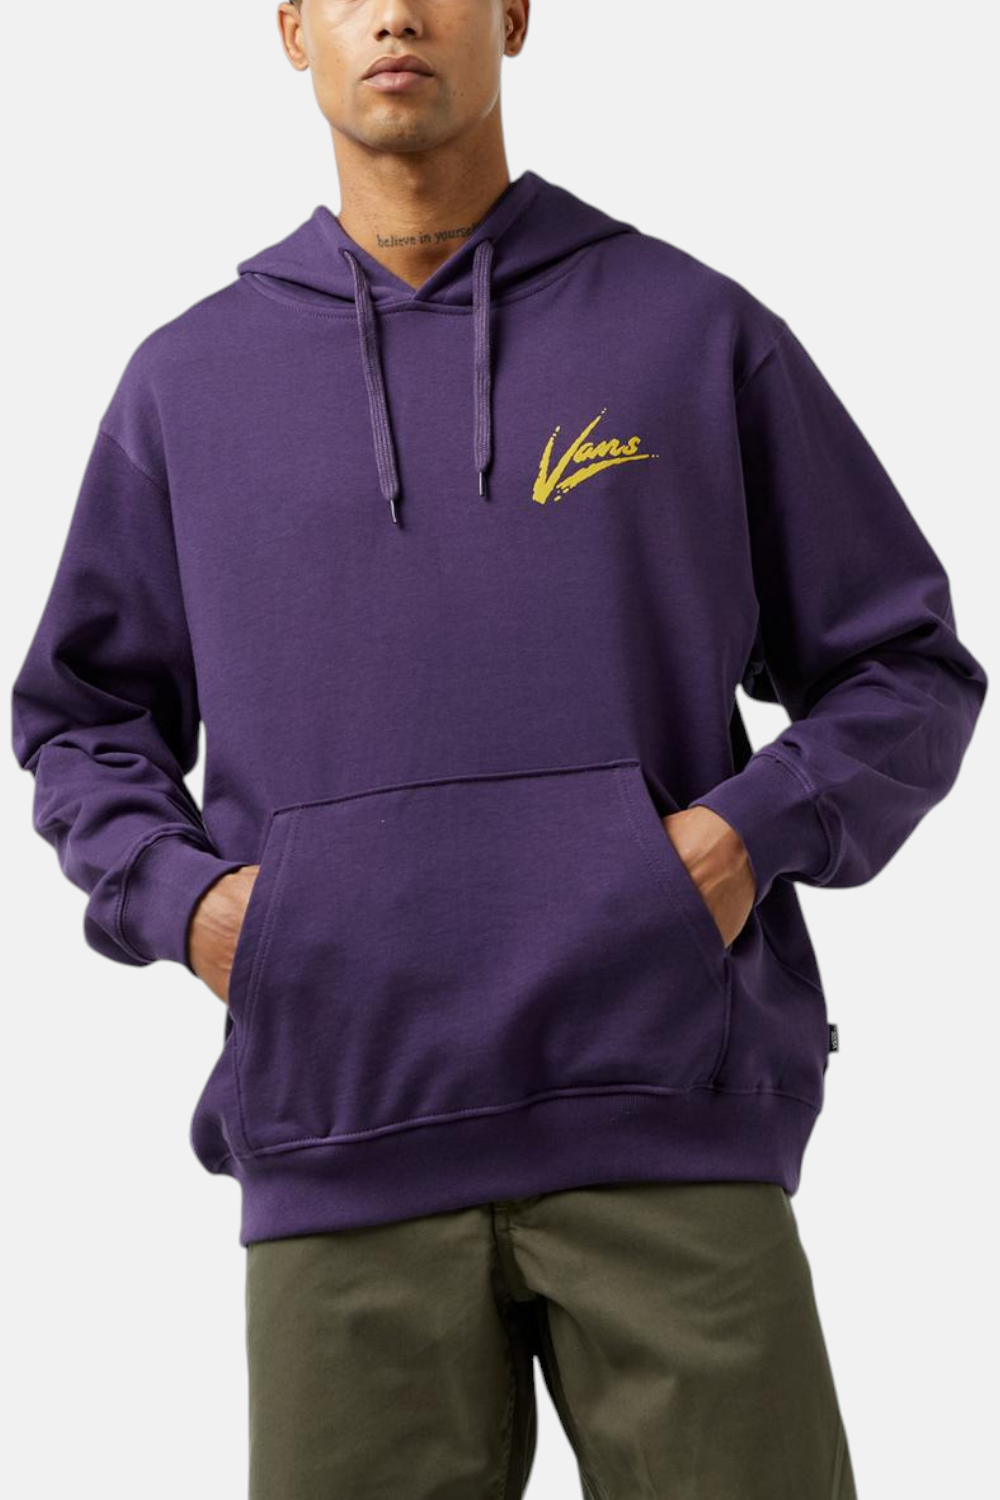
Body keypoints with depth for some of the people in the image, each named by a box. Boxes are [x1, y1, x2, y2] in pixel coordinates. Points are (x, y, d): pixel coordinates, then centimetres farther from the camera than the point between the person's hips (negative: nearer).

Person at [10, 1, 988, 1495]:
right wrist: (179, 895, 2)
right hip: (339, 1148, 1)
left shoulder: (698, 330, 9)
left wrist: (755, 829, -6)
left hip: (669, 1121, -1)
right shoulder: (187, 381, 14)